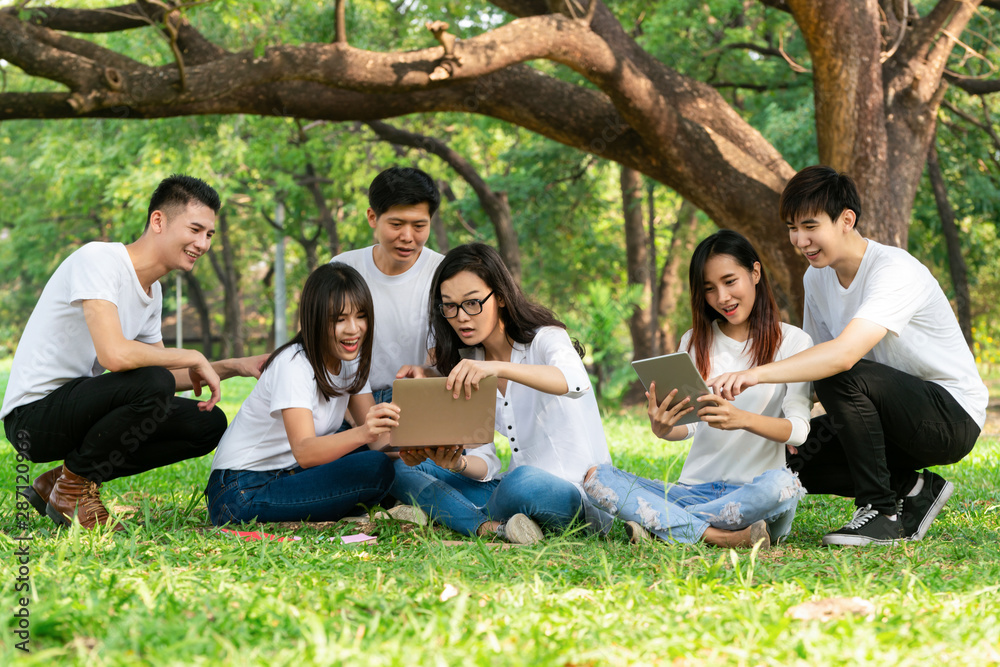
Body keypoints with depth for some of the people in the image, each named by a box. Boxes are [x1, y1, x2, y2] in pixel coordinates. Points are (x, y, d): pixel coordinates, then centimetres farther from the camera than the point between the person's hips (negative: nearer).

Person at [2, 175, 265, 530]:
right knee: (153, 384, -31)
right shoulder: (98, 260, -18)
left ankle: (56, 485, 7)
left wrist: (235, 367, 6)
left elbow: (169, 376, 18)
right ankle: (74, 488, -7)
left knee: (208, 424, 3)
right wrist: (194, 358, -19)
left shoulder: (152, 291, 11)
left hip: (77, 410, 10)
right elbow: (115, 354, -32)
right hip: (33, 415, -10)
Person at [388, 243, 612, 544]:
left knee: (522, 482, -42)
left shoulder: (545, 339, -7)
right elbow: (485, 465, 5)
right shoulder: (468, 365, 11)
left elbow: (576, 381, -34)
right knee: (402, 468, -6)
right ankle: (492, 527, -27)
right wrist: (457, 464, -20)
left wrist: (498, 367, -48)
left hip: (578, 493, -8)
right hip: (511, 487, 8)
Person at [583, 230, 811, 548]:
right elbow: (687, 425, 8)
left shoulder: (791, 341, 3)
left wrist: (743, 419, -29)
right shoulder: (695, 342, 15)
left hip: (751, 492, -3)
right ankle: (720, 536, -31)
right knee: (597, 477, -19)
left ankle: (656, 520, -28)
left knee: (782, 485, -40)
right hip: (695, 486, 4)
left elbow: (798, 430, -8)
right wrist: (662, 429, -17)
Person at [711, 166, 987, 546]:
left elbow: (844, 354, -39)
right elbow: (814, 361, 7)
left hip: (952, 415, -8)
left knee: (842, 377, -32)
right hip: (892, 418, 8)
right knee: (788, 456, -10)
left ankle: (881, 513, -19)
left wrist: (757, 374, -48)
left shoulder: (896, 271, -24)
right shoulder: (816, 278, 2)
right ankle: (913, 489, 2)